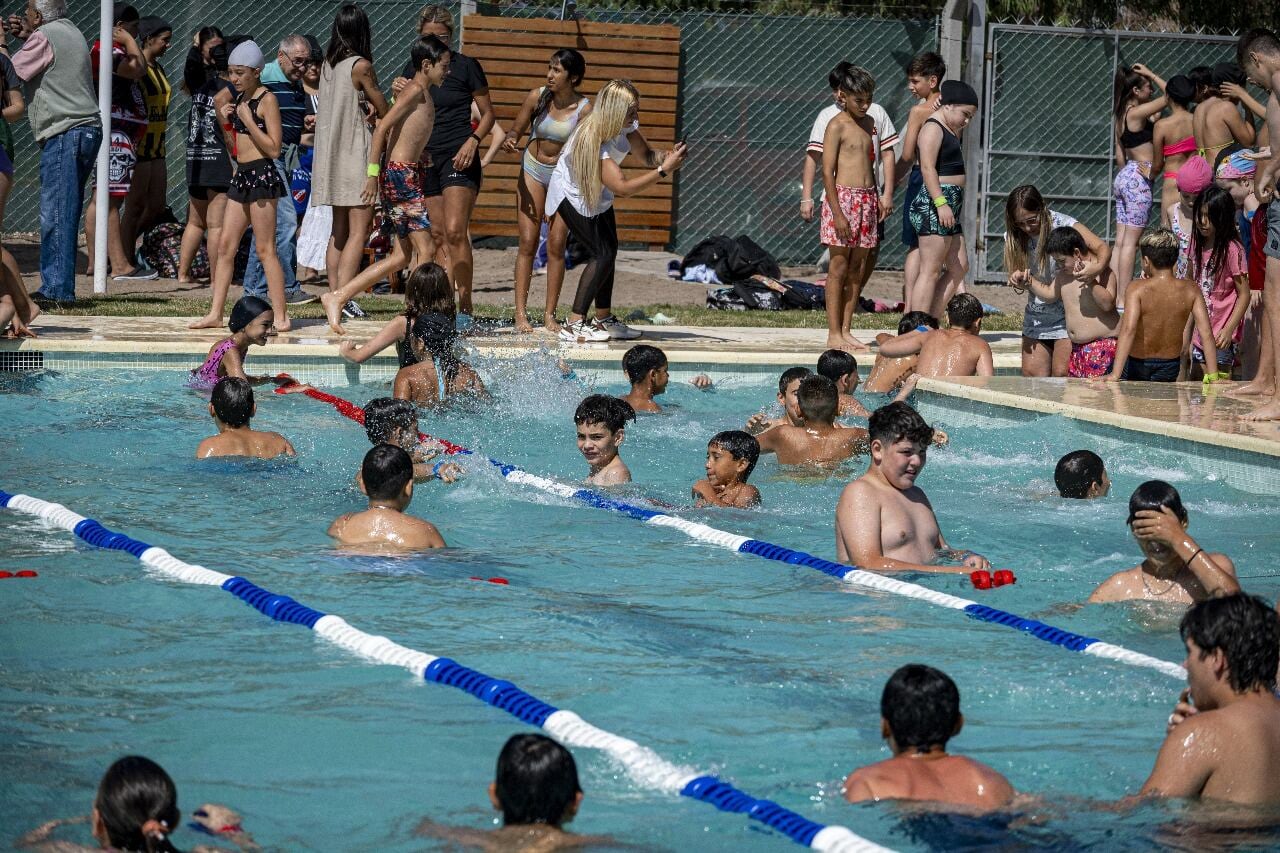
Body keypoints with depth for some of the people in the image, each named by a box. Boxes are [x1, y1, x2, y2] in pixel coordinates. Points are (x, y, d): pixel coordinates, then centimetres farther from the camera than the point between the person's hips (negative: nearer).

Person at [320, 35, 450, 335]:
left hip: (403, 175, 10)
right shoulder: (415, 91, -11)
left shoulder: (423, 93, 18)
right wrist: (373, 173, -20)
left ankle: (337, 298, 9)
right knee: (426, 250, -8)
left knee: (402, 256, 9)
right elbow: (382, 128, -17)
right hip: (400, 175, -10)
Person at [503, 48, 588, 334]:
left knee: (556, 244, -5)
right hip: (532, 170, 1)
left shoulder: (584, 109, -16)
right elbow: (516, 131, 1)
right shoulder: (536, 97, -10)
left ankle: (549, 314, 3)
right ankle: (521, 314, -5)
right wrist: (510, 141, -21)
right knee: (528, 242, -5)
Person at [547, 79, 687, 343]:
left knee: (610, 251, 13)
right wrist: (663, 170, -44)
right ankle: (574, 325, -16)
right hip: (573, 194, -9)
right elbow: (622, 187, -44)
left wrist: (666, 158, -19)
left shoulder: (624, 125, -16)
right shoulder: (594, 142, -40)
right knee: (602, 254, -16)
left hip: (597, 193, 9)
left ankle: (604, 319, 27)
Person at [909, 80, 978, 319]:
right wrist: (941, 203, -26)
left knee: (959, 267, 10)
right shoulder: (933, 128, -10)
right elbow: (927, 167, -20)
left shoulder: (948, 130, 21)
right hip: (934, 203, -11)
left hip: (947, 207, 11)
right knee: (931, 270, -10)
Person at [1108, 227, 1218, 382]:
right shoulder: (1190, 290, -11)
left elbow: (1128, 329, -31)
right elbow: (1206, 333, -14)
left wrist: (1115, 375, -36)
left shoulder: (1138, 289, -21)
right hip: (1170, 367, 2)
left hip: (1137, 365, -2)